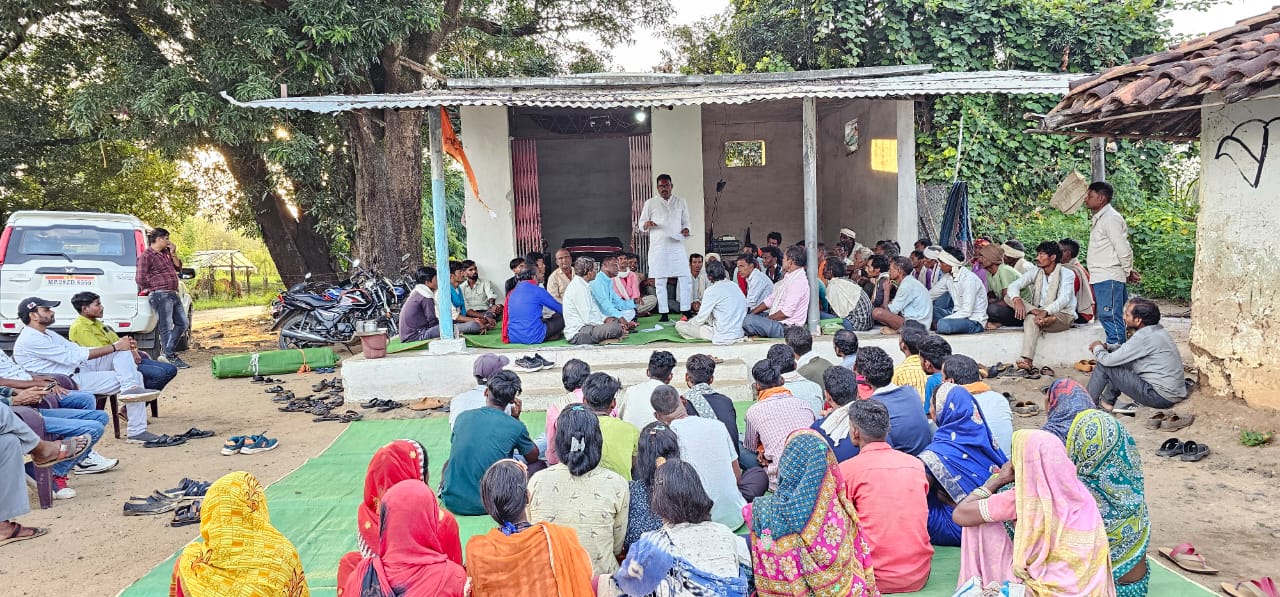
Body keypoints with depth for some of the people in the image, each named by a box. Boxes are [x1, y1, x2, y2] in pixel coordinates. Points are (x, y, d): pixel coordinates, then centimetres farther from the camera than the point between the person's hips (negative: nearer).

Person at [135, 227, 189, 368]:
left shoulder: (166, 252, 18)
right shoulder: (146, 256, -8)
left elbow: (178, 267, 19)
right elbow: (140, 278, -14)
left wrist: (173, 254, 5)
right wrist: (154, 288, -4)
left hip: (173, 294, 9)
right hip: (161, 295, -9)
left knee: (183, 323, 12)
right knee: (166, 327, -6)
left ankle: (167, 351, 22)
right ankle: (170, 358, -3)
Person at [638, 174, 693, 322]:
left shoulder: (680, 202, 13)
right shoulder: (650, 203, 6)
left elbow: (686, 221, 18)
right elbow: (641, 225, 7)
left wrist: (686, 229, -5)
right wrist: (646, 224, -16)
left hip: (677, 246, 2)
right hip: (658, 247, -2)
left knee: (686, 279, -4)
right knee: (660, 282, -1)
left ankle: (685, 311, 4)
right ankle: (664, 314, 5)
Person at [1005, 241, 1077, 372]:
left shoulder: (1067, 274, -9)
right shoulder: (1035, 272, 6)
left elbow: (1064, 300, -23)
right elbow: (1014, 285, -6)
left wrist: (1046, 311, -41)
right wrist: (1017, 300, -29)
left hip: (1063, 315, -5)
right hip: (1037, 310, 6)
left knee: (1031, 319, -38)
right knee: (1009, 297, -16)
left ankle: (1027, 361, -48)